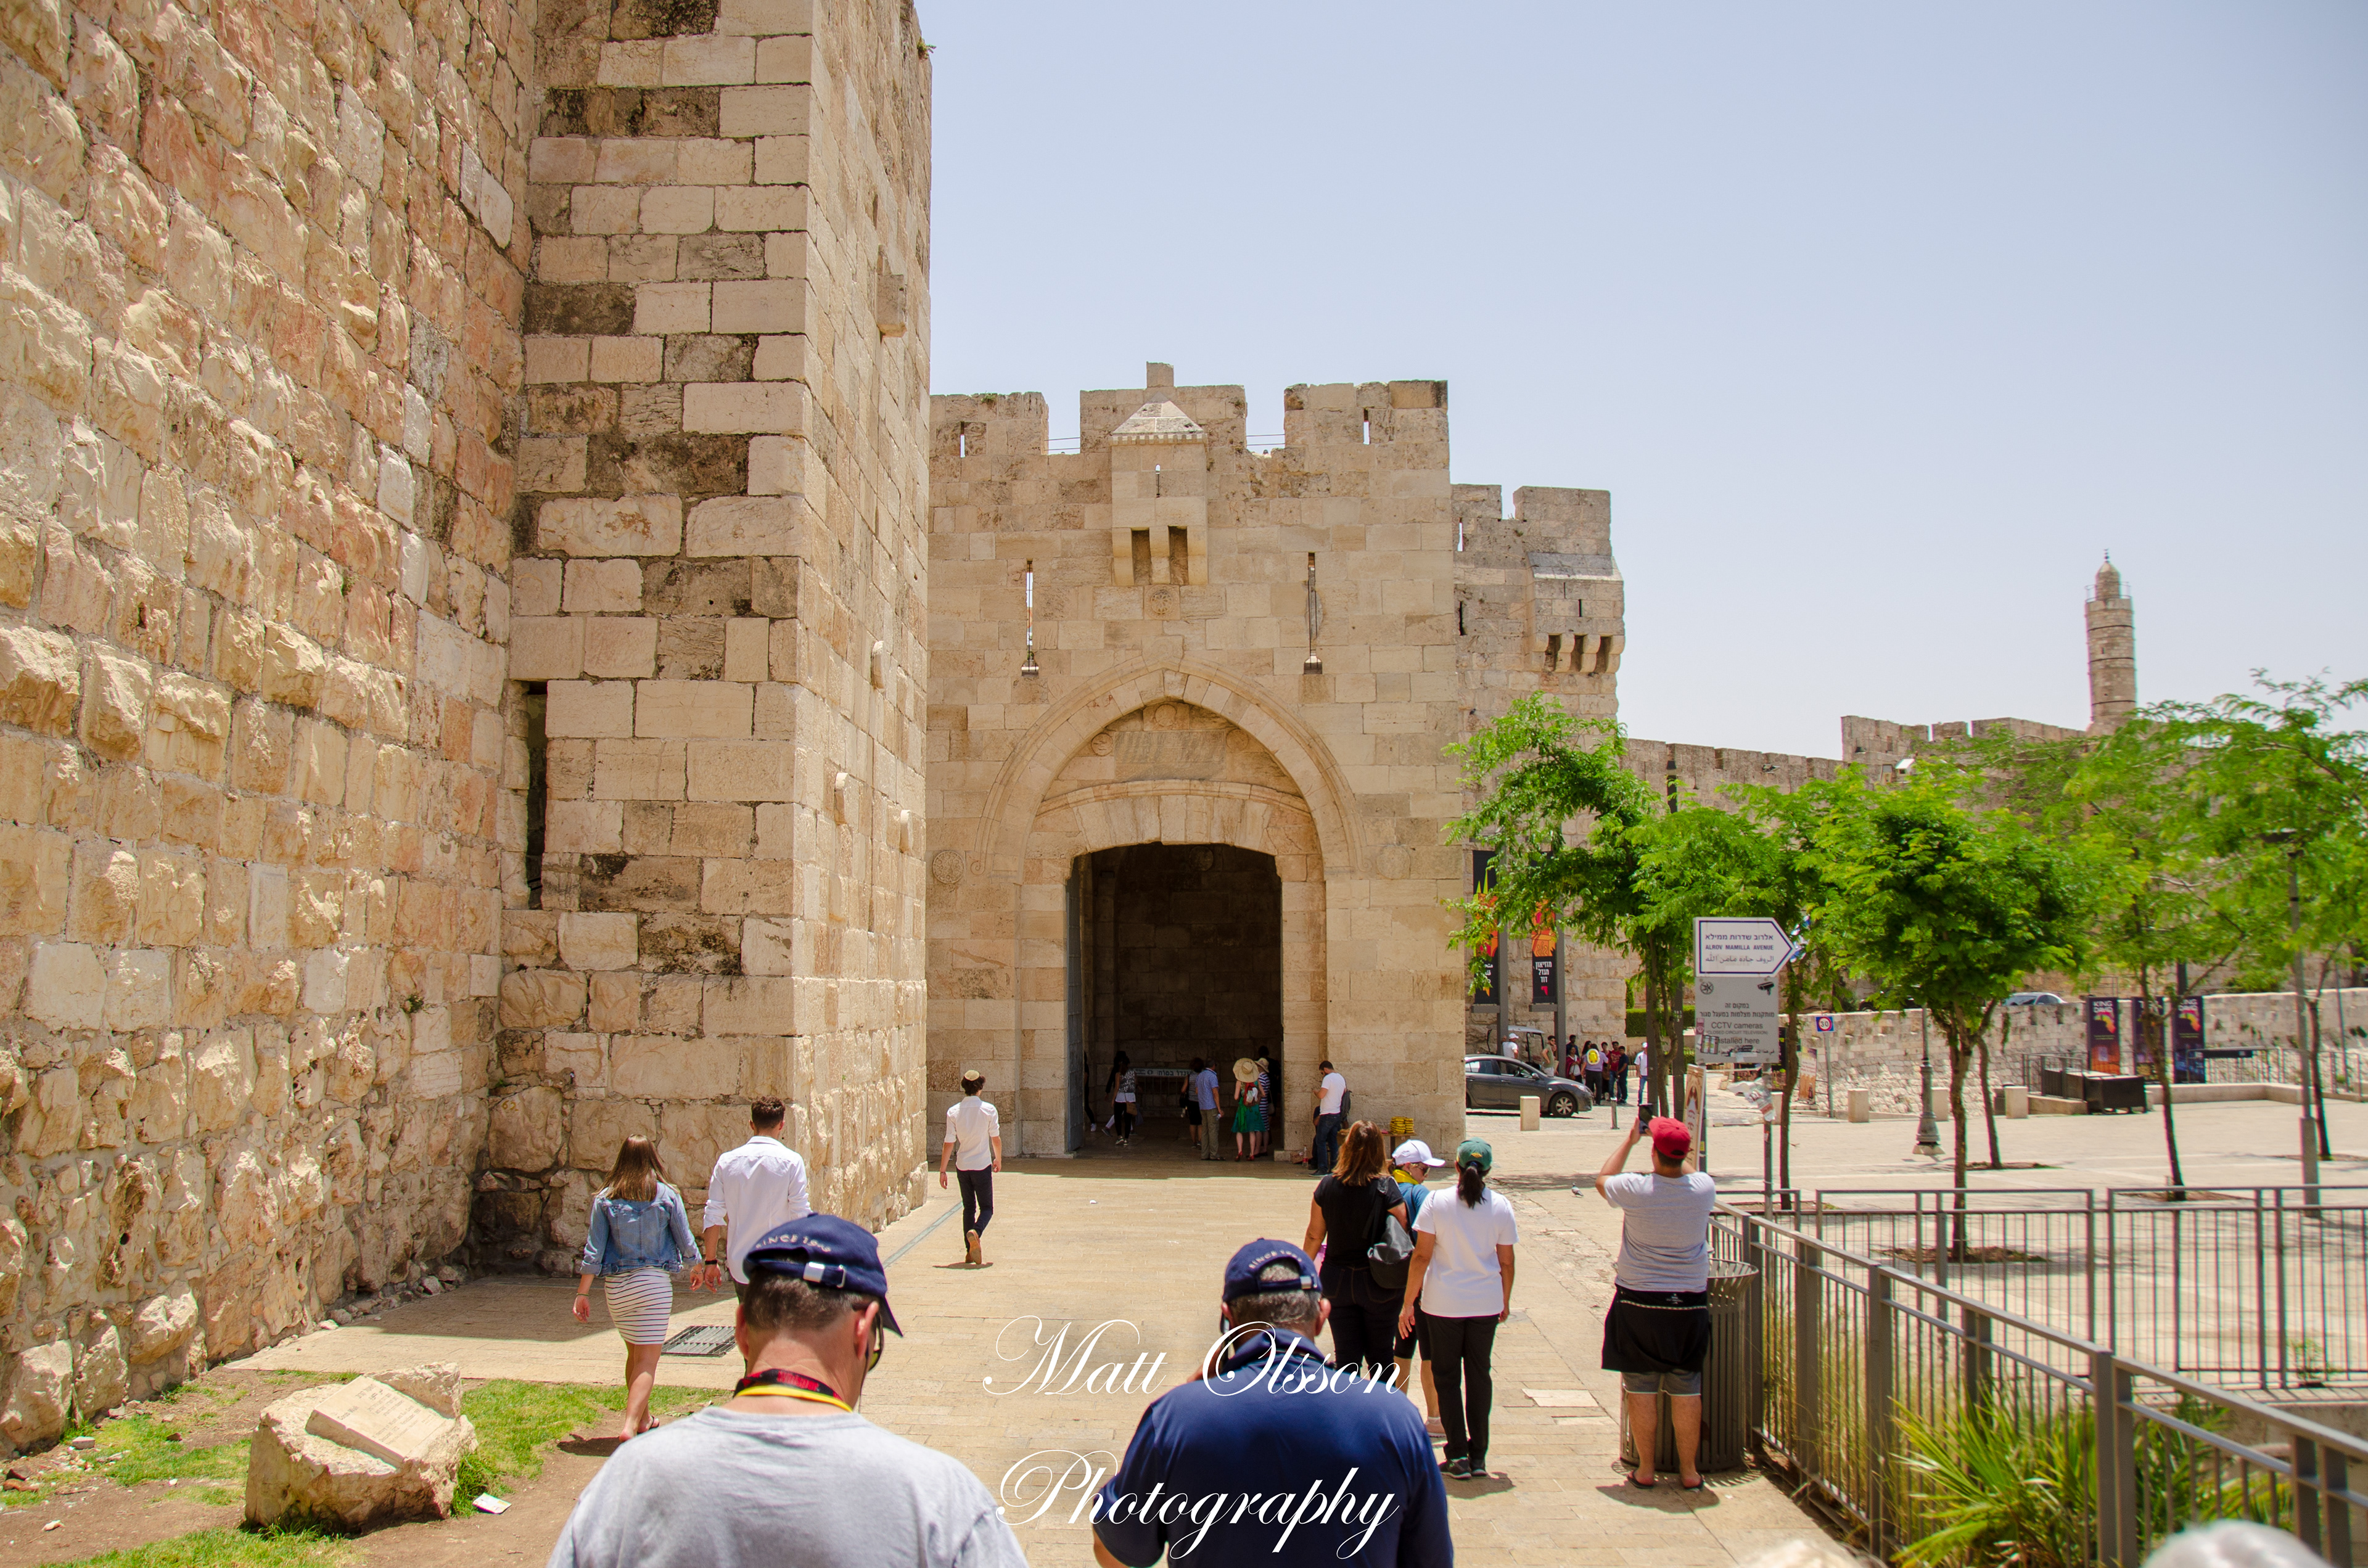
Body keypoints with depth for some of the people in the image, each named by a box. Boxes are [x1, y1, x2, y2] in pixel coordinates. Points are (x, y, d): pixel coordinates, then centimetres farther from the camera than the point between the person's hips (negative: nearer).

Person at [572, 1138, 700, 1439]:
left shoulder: (605, 1199, 1)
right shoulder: (667, 1196, -3)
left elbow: (593, 1250, -1)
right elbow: (685, 1243, 4)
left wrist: (582, 1294, 5)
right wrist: (696, 1267, 24)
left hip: (616, 1286, 3)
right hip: (655, 1282, -3)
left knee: (634, 1353, 20)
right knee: (648, 1360, -3)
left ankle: (643, 1420, 32)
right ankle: (630, 1426, -18)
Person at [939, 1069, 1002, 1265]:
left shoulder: (953, 1112, -5)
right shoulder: (988, 1109, -9)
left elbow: (949, 1144, -6)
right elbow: (996, 1139, -3)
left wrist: (942, 1171, 1)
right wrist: (998, 1159, 15)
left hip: (962, 1166, 3)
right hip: (982, 1166, -3)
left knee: (969, 1208, 14)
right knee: (986, 1208, 7)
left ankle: (969, 1251, 12)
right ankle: (976, 1233, -23)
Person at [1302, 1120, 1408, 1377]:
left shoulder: (1327, 1185, -5)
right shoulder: (1386, 1188, -14)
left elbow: (1314, 1236, 2)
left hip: (1336, 1280, 2)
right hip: (1378, 1283, -2)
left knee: (1346, 1356, 10)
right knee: (1380, 1356, 13)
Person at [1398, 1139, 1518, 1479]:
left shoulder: (1437, 1203, -10)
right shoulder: (1501, 1206, -4)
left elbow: (1421, 1256, -9)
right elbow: (1506, 1262, 2)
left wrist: (1408, 1304, -3)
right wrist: (1505, 1301, 17)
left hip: (1443, 1304, -2)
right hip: (1486, 1304, 2)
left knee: (1447, 1377, 9)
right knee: (1479, 1375, 13)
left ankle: (1458, 1456, 7)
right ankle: (1478, 1456, 17)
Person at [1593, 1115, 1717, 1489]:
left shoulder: (1636, 1190, -15)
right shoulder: (1704, 1188, -8)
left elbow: (1602, 1180, 9)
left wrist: (1629, 1139, 15)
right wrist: (1675, 1142, 26)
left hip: (1639, 1300, -2)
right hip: (1689, 1300, 2)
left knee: (1641, 1387, 6)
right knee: (1687, 1388, 9)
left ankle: (1645, 1469, 12)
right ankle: (1689, 1471, 15)